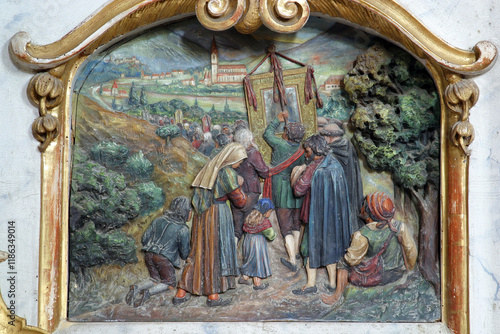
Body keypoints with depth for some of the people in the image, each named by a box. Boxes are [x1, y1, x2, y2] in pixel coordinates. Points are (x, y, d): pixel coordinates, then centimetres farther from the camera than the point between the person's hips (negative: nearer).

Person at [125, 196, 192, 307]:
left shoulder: (159, 220, 9)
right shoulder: (183, 230, -6)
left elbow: (145, 239, 10)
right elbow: (184, 253, 0)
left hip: (149, 254, 6)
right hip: (164, 258, -6)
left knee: (155, 280, 22)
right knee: (169, 283, 12)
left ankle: (137, 288, -6)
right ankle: (148, 292, -14)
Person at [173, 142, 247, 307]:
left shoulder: (211, 167, 10)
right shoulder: (228, 173, -14)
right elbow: (240, 201, -8)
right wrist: (239, 185, 9)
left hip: (202, 214, 8)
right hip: (217, 214, -8)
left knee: (199, 250, 14)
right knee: (216, 252, 3)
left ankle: (181, 293, 15)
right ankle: (213, 296, 12)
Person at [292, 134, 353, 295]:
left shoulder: (313, 168, -19)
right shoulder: (335, 163, 4)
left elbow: (299, 190, -18)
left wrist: (296, 181, 3)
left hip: (318, 213, -7)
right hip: (335, 213, 7)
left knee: (312, 245, 4)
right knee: (331, 244, 16)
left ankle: (311, 284, 7)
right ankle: (332, 281, 22)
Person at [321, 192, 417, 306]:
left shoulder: (362, 236, -28)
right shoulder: (399, 227, -17)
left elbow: (352, 260, -14)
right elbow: (411, 251, -4)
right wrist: (408, 267, 15)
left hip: (374, 278, -4)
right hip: (396, 274, 4)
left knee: (343, 262, 19)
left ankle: (338, 295, 22)